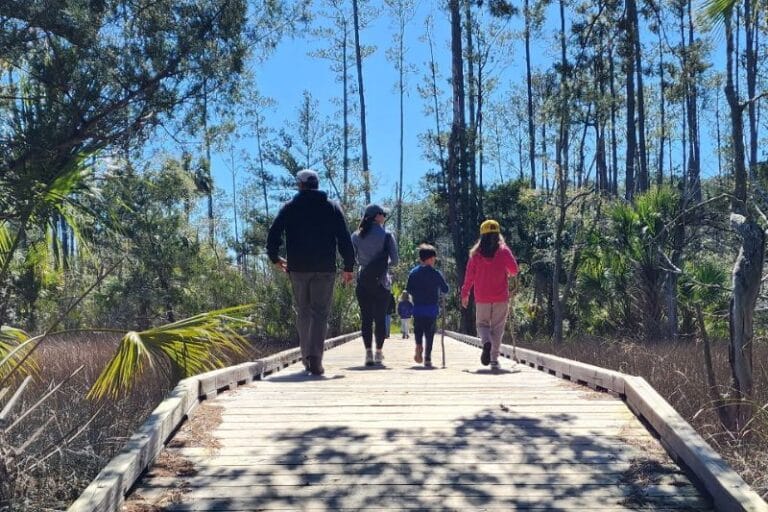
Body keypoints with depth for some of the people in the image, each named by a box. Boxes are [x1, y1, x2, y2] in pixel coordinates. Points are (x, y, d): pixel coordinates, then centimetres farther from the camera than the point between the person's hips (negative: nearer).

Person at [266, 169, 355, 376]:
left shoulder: (289, 207, 5)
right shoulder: (332, 207, 6)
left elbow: (273, 233, 0)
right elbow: (345, 239, 1)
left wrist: (274, 258, 15)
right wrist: (348, 267, 5)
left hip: (298, 268, 1)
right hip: (325, 269, -1)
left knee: (303, 312, 13)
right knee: (320, 313, 0)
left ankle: (306, 357, 14)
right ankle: (315, 357, -14)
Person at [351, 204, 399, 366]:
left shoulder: (356, 236, 3)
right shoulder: (386, 235, -6)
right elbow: (395, 260, -6)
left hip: (363, 281, 2)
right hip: (381, 282, -2)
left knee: (365, 318, 4)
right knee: (380, 318, 6)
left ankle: (368, 353, -3)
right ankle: (378, 353, 8)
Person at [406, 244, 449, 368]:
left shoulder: (413, 272, 3)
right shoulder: (436, 273, -5)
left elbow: (408, 289, 2)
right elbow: (445, 289, 0)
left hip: (417, 308, 2)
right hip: (432, 309, -2)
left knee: (418, 330, 17)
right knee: (429, 333, 5)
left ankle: (419, 346, -11)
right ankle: (427, 358, 1)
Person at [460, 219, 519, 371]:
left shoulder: (476, 253, 0)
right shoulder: (503, 251, -2)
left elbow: (469, 275, 0)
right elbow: (514, 270, -3)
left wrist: (465, 294, 8)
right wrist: (507, 273, 20)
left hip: (482, 297, 0)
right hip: (501, 297, 0)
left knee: (482, 324, 13)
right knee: (497, 327, 7)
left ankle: (486, 342, -19)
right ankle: (494, 360, 1)